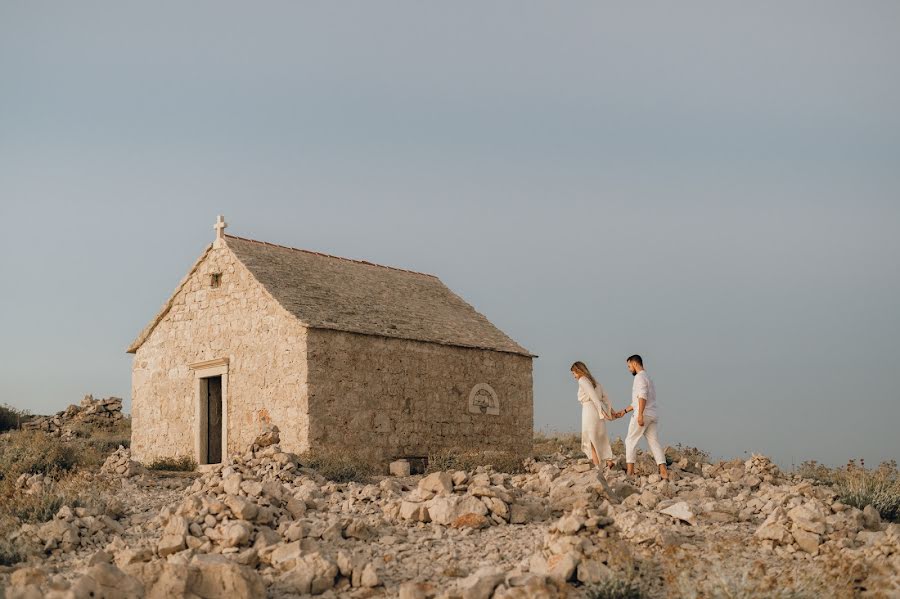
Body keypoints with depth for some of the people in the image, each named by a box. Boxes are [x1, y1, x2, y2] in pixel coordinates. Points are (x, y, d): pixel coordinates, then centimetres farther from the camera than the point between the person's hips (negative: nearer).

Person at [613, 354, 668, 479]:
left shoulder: (640, 377, -7)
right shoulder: (647, 377, 24)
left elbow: (642, 397, -20)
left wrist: (640, 415, -25)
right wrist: (624, 411, 29)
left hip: (643, 415, -8)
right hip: (652, 416, 8)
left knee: (631, 441, 1)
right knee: (653, 441, 4)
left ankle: (630, 470, 1)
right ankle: (663, 471, -5)